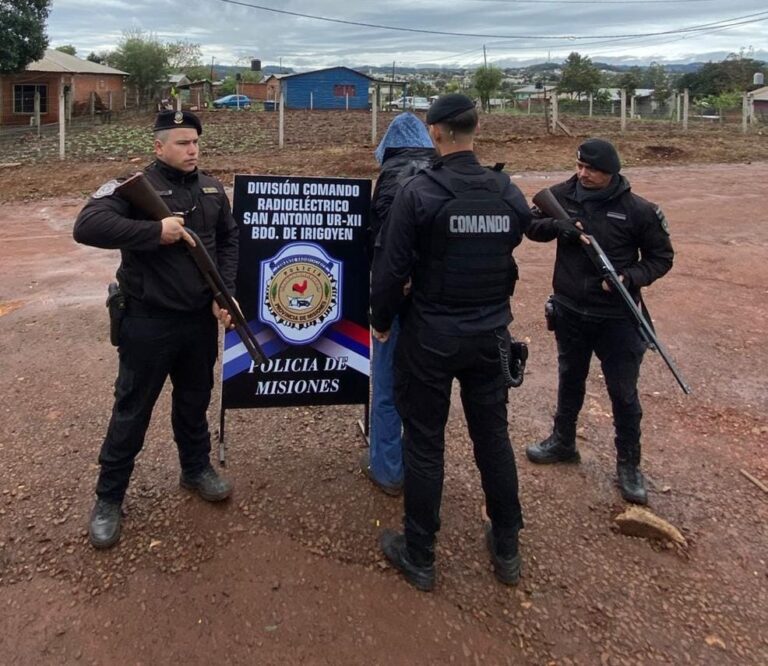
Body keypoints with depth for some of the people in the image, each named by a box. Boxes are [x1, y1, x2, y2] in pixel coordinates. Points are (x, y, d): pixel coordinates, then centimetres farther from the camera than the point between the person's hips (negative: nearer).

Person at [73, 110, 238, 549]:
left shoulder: (211, 188, 7)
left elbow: (230, 239, 14)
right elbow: (87, 226, -25)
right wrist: (155, 231, -27)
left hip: (201, 319, 5)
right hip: (149, 322, -5)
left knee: (195, 400, 20)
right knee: (133, 410, 5)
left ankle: (197, 469, 41)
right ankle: (109, 498, 20)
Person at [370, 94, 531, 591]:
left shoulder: (418, 192, -15)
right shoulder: (509, 194, -1)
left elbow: (393, 268, -13)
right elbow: (512, 247, 9)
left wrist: (381, 321, 3)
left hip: (431, 336, -4)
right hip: (492, 335, 4)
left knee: (425, 443, 8)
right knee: (493, 437, 16)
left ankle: (419, 557, 20)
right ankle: (507, 550, 29)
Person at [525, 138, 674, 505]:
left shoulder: (637, 210, -13)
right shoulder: (563, 195, -5)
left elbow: (662, 257, -4)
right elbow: (531, 225, 5)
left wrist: (631, 277, -23)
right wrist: (557, 226, -17)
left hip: (616, 318, -3)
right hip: (569, 311, 3)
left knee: (623, 392, 6)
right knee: (570, 379, 21)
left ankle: (628, 464, 22)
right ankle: (563, 442, 41)